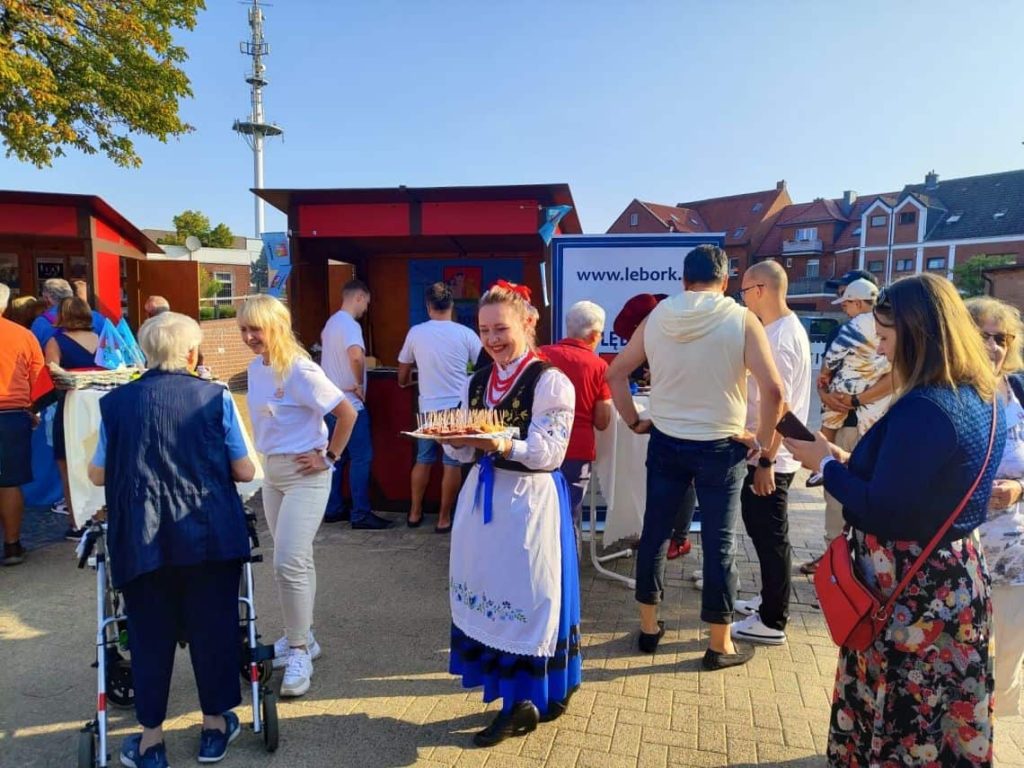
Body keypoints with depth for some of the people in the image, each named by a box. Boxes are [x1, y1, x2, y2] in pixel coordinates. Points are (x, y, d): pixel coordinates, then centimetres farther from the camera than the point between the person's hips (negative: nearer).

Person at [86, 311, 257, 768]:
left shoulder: (115, 403, 1)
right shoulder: (216, 398, -4)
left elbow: (98, 475, 8)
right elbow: (244, 472, -1)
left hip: (142, 541, 2)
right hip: (211, 537, -1)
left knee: (150, 635, 14)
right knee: (213, 628, 12)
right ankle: (215, 726, 27)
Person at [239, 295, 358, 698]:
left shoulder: (300, 370, -19)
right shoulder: (255, 367, 5)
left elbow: (347, 413, -21)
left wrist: (329, 456, -15)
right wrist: (267, 453, 11)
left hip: (304, 474, -8)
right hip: (272, 472, 8)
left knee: (289, 562, -10)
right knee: (295, 560, 17)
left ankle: (299, 652, 6)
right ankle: (302, 638, 33)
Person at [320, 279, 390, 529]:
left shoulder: (331, 322, 13)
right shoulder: (350, 325, -18)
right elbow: (356, 355, -37)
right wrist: (360, 384, -22)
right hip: (349, 403, -10)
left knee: (337, 457, 15)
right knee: (361, 457, -3)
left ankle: (333, 509, 21)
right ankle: (361, 514, 0)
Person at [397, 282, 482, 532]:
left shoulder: (415, 333, 0)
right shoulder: (465, 334, -7)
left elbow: (403, 372, 12)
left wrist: (405, 382, 35)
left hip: (428, 408, 3)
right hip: (458, 407, -2)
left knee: (423, 460, 17)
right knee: (452, 463, 5)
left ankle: (415, 513, 27)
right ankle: (444, 518, 12)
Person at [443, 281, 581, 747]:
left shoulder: (550, 381, -11)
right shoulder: (476, 383, 9)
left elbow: (549, 453, -17)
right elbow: (464, 454, 10)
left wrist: (502, 445, -31)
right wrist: (454, 441, -12)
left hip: (530, 500, -6)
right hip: (482, 496, 7)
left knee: (524, 596, 2)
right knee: (485, 592, 13)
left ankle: (524, 701, 19)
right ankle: (507, 686, 31)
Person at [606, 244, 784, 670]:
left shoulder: (656, 316, 0)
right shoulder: (741, 320, -9)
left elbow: (615, 372, 5)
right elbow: (773, 390, -16)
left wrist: (633, 421, 10)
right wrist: (762, 441, -4)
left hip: (665, 441, 3)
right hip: (719, 447, -3)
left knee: (654, 533, 14)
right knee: (719, 542, 8)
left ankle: (648, 626, 28)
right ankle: (721, 644, 20)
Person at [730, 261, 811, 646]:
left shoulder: (780, 338, -20)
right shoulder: (785, 328, 11)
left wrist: (766, 461, -23)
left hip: (769, 457, -10)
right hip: (762, 452, 10)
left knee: (769, 536, 1)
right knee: (762, 530, 20)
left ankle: (772, 622, 13)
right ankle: (771, 598, 35)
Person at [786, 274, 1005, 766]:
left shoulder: (922, 409, -26)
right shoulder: (980, 399, 4)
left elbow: (882, 513, -24)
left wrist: (826, 464, -11)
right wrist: (849, 462, 6)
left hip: (911, 595, -9)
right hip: (953, 581, 9)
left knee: (899, 726, 10)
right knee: (938, 721, 24)